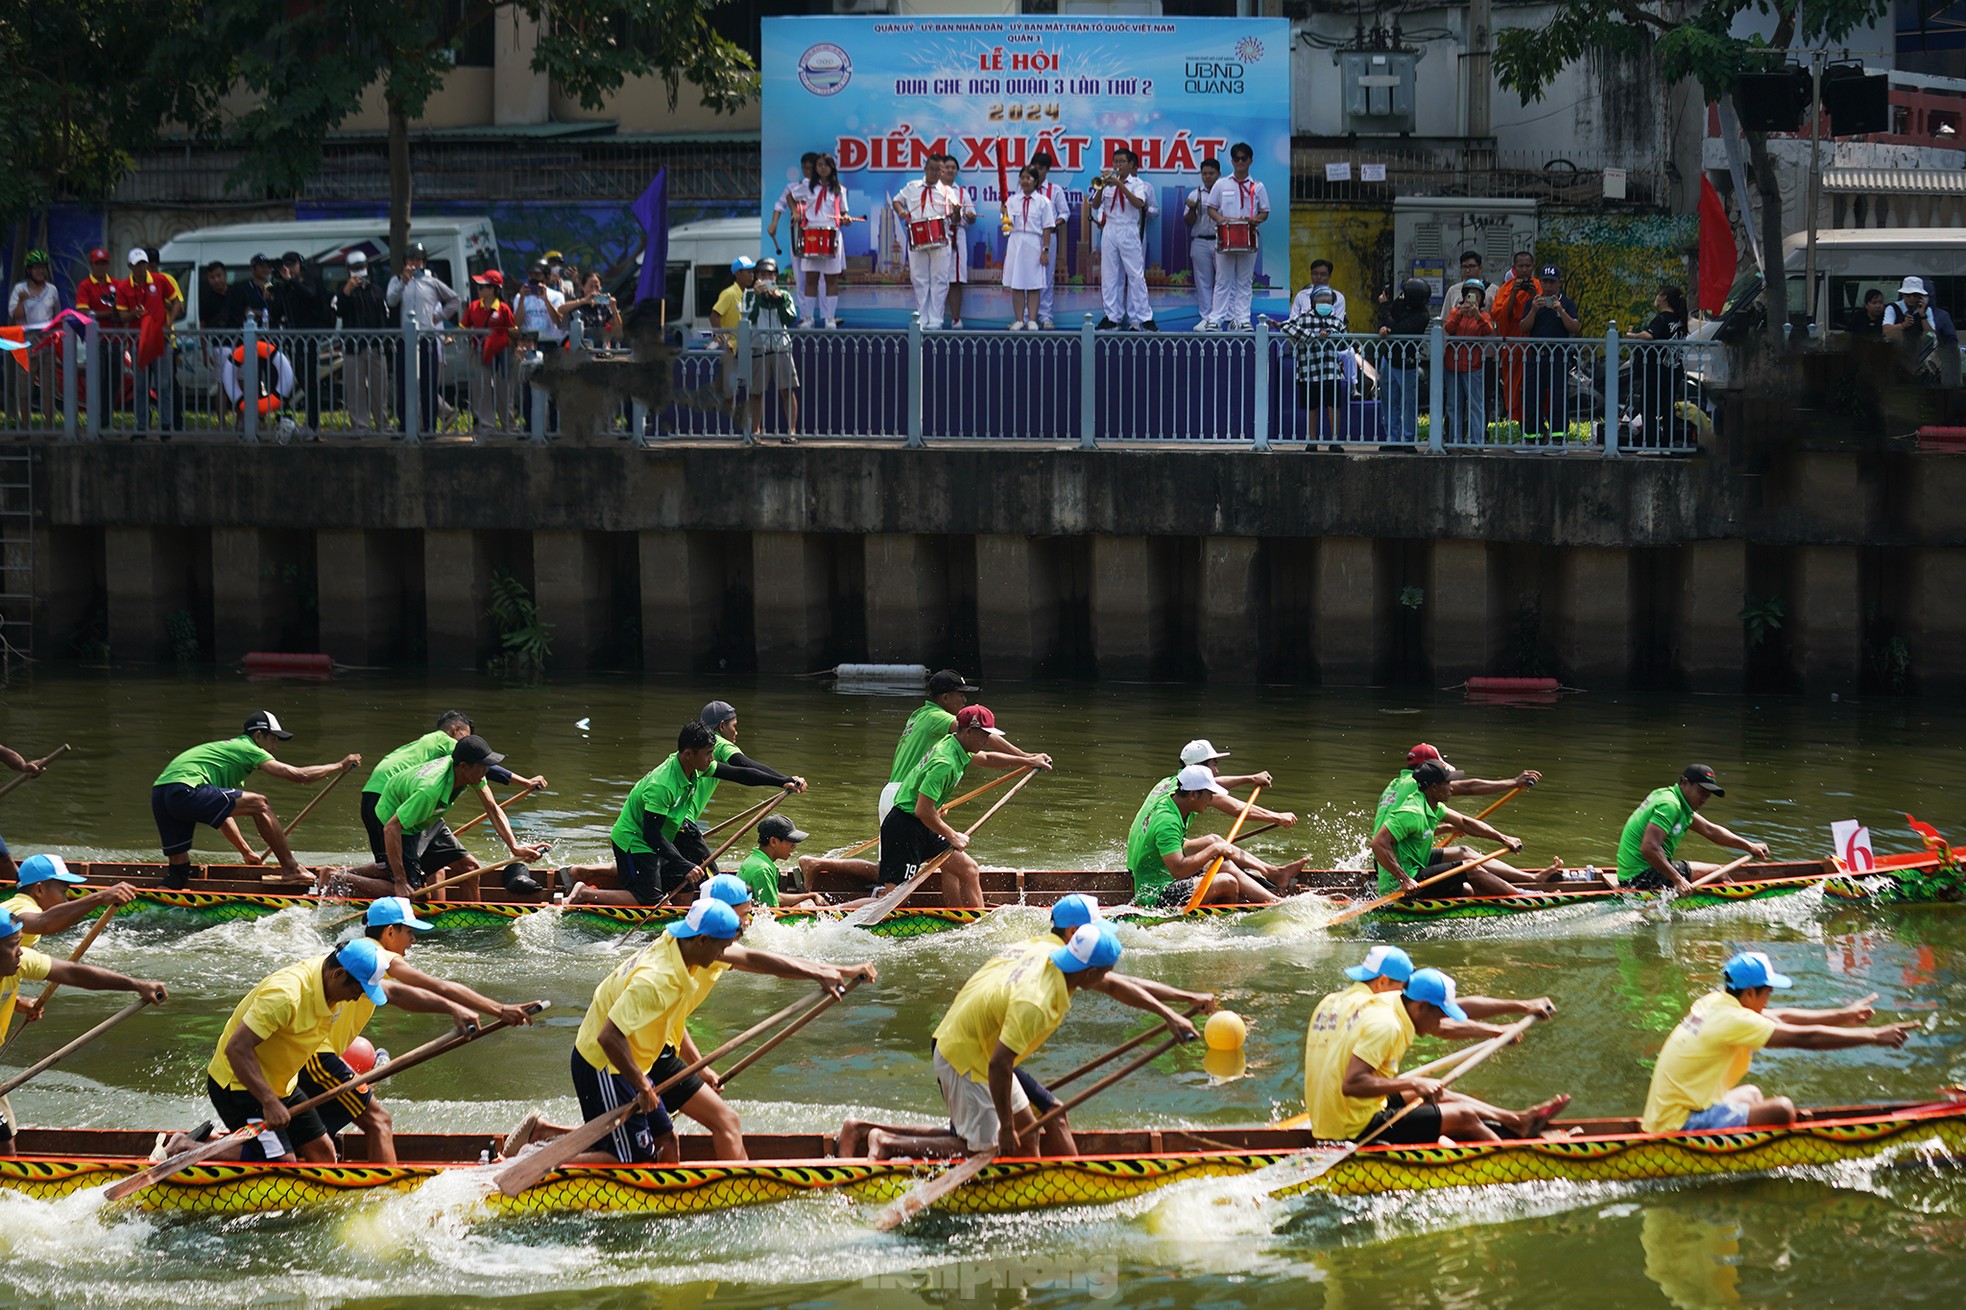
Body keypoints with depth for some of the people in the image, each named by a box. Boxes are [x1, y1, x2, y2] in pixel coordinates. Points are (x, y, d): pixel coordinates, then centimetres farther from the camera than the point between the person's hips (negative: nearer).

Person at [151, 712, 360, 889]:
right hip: (184, 791, -9)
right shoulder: (247, 748, 9)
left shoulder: (226, 749, 36)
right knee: (260, 805, -4)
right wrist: (339, 766, 16)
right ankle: (291, 869, 0)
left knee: (178, 871, 12)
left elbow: (222, 812, 42)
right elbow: (298, 775, 3)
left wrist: (246, 852, 46)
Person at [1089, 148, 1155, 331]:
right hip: (1109, 231, 3)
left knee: (1136, 276, -5)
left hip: (1130, 232, -3)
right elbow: (1095, 205, 2)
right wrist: (1101, 187, -14)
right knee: (1109, 276, 3)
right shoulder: (1108, 183, 10)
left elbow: (1138, 203, -17)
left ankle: (1143, 317, -3)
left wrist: (1119, 185, -23)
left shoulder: (1137, 184, 1)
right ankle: (1113, 317, 8)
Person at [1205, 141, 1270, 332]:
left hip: (1249, 240, 0)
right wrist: (1219, 218, -12)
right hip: (1225, 238, 0)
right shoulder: (1221, 185, 7)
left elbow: (1264, 212, 9)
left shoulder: (1257, 187, 7)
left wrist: (1254, 220, -12)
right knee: (1223, 281, 0)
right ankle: (1217, 318, 2)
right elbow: (1211, 208, 9)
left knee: (1244, 282, 2)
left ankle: (1242, 320, 3)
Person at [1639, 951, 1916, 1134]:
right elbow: (1805, 1038, -18)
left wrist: (1842, 1016, 26)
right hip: (1681, 1124, -10)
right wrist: (1874, 1037, -13)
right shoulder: (1734, 1021, -18)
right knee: (1781, 1110, -20)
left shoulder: (1713, 1003, 10)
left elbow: (1780, 1018, 21)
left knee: (1751, 1094, 32)